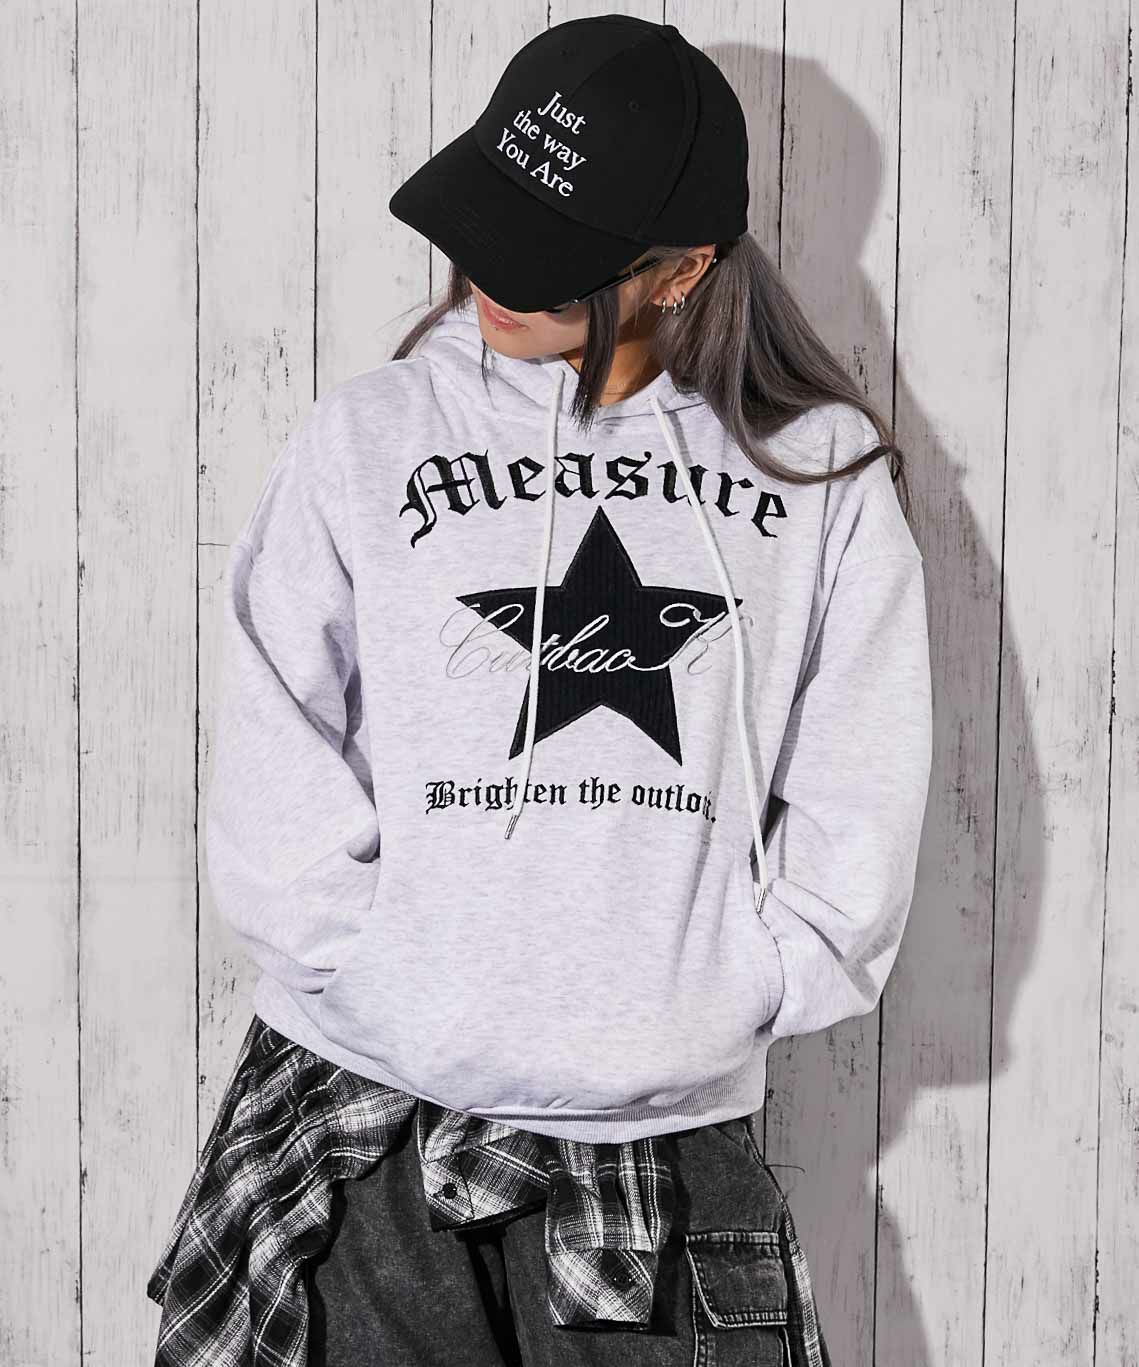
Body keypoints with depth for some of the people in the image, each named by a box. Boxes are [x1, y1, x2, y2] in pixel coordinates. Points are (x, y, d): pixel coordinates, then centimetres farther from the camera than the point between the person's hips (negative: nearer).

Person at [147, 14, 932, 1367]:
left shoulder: (823, 470, 5)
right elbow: (274, 779, -1)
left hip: (672, 1137, 1)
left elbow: (859, 799, 4)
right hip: (367, 1117, 0)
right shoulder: (369, 436, 3)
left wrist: (736, 989, -5)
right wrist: (401, 990, -10)